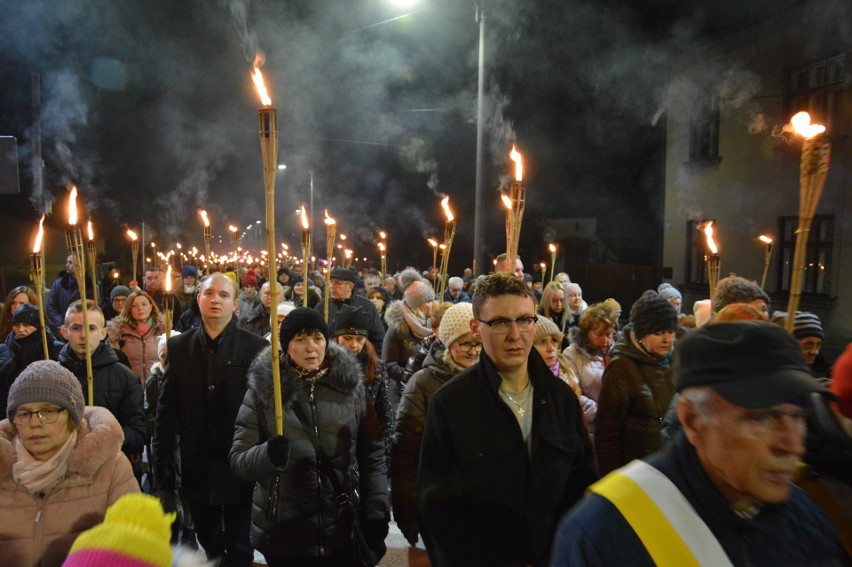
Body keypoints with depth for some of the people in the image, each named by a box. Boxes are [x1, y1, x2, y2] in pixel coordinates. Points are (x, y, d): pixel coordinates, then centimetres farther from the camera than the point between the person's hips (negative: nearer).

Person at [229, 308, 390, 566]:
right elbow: (239, 459, -8)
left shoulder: (350, 385, -2)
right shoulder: (263, 389, -5)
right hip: (283, 533, 0)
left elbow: (372, 454, 2)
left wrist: (377, 511, -4)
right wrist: (269, 454, -27)